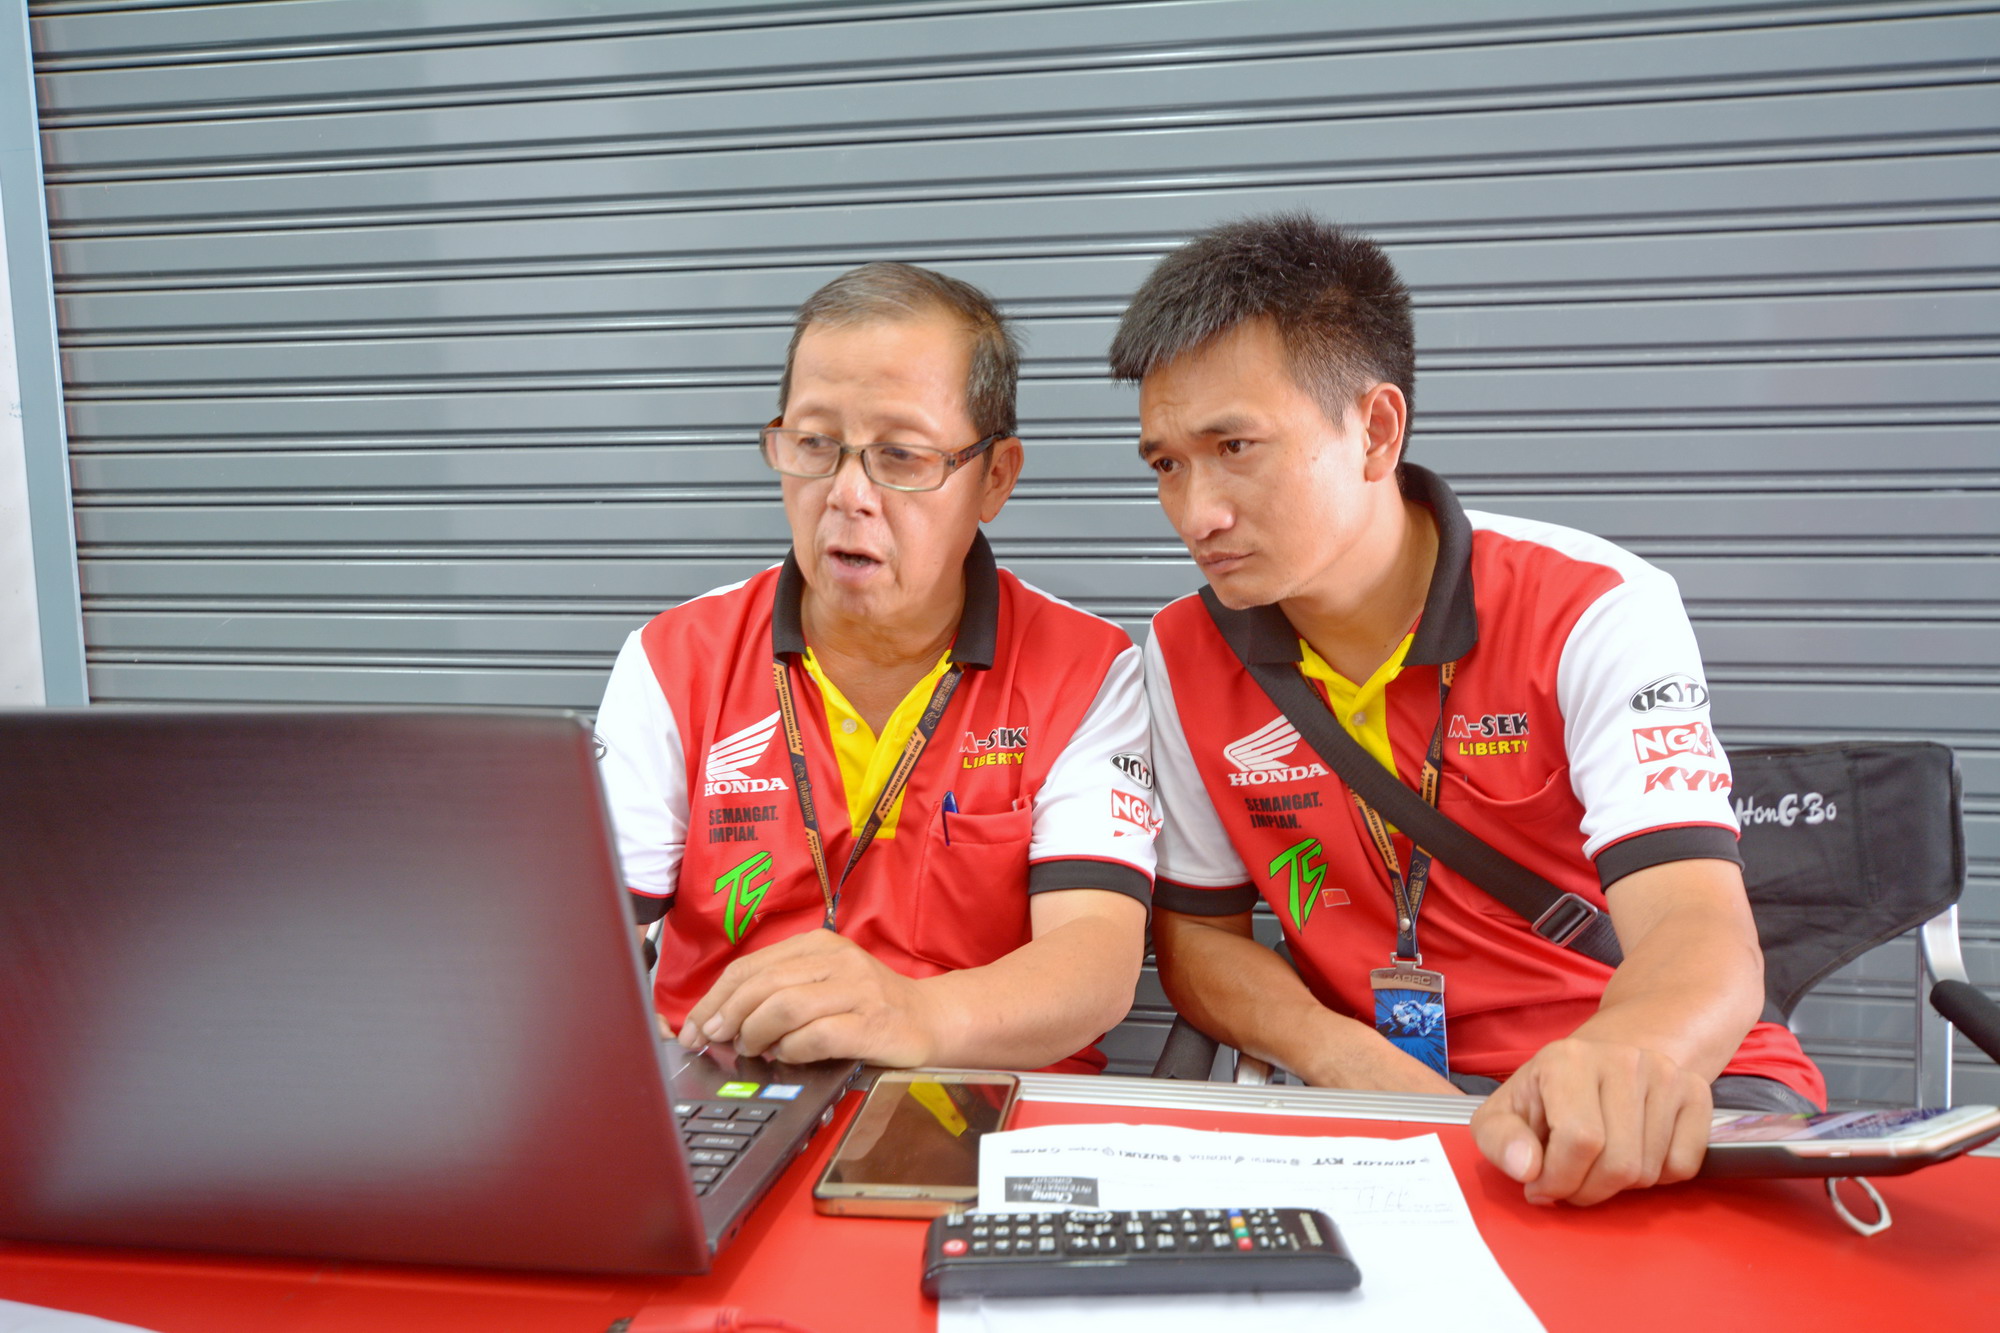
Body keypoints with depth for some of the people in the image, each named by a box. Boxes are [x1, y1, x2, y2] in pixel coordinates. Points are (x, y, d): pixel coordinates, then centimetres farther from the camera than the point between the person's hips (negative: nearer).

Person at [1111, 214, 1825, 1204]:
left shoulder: (1594, 612, -12)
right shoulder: (1185, 658, -1)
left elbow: (1701, 937, -23)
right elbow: (1197, 932, 7)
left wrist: (1630, 1057, -48)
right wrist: (1339, 1054, -14)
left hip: (1655, 1117, -2)